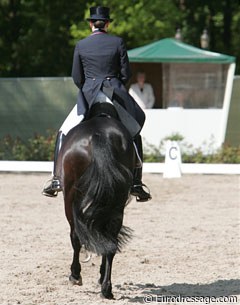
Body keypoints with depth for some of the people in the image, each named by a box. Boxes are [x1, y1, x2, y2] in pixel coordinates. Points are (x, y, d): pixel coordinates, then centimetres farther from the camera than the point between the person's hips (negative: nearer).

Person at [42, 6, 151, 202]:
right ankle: (136, 184, 10)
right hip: (116, 94, 0)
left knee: (64, 134, 12)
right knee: (134, 135, 16)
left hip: (88, 95, 0)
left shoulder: (81, 46, 2)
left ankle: (57, 179, -1)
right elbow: (126, 73, 0)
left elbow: (77, 78, 5)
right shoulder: (118, 43, 0)